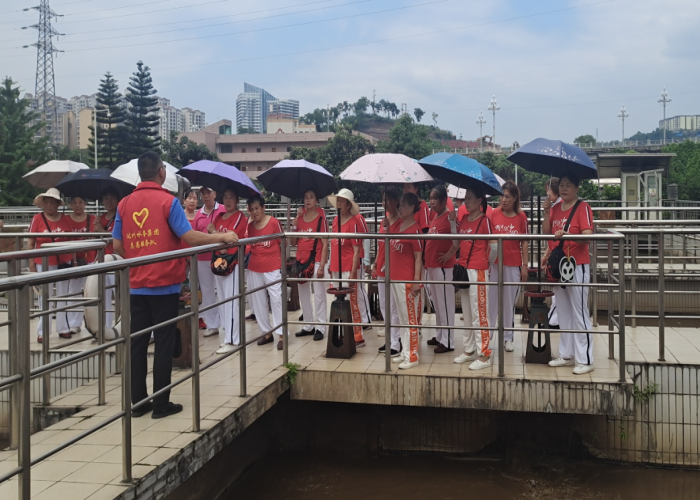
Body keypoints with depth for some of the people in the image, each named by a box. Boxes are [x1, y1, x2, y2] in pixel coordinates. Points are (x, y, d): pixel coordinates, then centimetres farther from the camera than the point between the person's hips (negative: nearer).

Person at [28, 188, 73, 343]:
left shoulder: (65, 220, 2)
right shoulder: (37, 219, -4)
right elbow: (30, 244, -2)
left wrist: (73, 262, 4)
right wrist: (31, 266, -6)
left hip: (63, 263, 2)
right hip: (44, 264, -2)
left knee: (63, 296, 9)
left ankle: (63, 328, 17)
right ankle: (42, 332, 10)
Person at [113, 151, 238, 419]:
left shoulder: (124, 203, 3)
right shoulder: (167, 201, -10)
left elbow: (118, 246, 5)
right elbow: (191, 237, -15)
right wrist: (223, 237, -3)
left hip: (137, 285, 4)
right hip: (165, 285, -4)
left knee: (138, 342, 10)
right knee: (164, 344, 3)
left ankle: (138, 401, 16)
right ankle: (161, 404, 8)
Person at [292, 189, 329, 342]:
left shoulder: (321, 219, -5)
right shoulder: (299, 219, 10)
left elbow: (325, 244, -8)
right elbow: (294, 243, 12)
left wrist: (321, 266, -14)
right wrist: (294, 228, -5)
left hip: (316, 260, -6)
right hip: (301, 260, 6)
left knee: (319, 295, -2)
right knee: (303, 294, 11)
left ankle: (320, 328, 4)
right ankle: (308, 326, 21)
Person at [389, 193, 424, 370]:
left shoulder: (415, 230, -13)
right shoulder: (396, 225, 9)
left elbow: (418, 258, -14)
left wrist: (417, 281, -17)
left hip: (408, 280, -8)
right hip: (394, 277, 8)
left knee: (410, 319, -3)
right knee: (401, 317, 14)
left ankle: (412, 357, 2)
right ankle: (405, 352, 23)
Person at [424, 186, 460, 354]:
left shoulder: (449, 217, -12)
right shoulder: (434, 219, 13)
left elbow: (458, 239, -20)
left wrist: (449, 255, -15)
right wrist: (427, 261, 14)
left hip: (443, 267, -9)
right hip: (430, 266, 9)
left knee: (445, 303, -3)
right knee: (436, 302, 16)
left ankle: (448, 342, 4)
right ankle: (440, 336, 27)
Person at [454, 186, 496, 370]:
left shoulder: (484, 220, -10)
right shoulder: (463, 219, 11)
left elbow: (494, 246, -8)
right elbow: (457, 241, 14)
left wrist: (487, 262, 4)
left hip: (478, 271, -8)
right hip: (463, 269, 8)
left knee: (479, 313, -6)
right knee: (467, 313, 14)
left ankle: (484, 355, 0)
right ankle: (469, 350, 24)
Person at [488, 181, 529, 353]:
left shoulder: (521, 216, -1)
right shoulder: (494, 213, 0)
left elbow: (524, 242, 1)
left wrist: (525, 265, -2)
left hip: (513, 264, 0)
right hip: (494, 262, 1)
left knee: (510, 301, 7)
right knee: (491, 299, 4)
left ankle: (508, 337, 16)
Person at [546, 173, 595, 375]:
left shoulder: (583, 207, -7)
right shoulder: (556, 208, 12)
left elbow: (588, 235, -19)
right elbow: (548, 233, 4)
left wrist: (567, 234, -35)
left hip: (577, 266, -7)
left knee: (579, 313, -5)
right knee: (563, 312, 12)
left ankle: (585, 360, 0)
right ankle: (567, 355, 21)